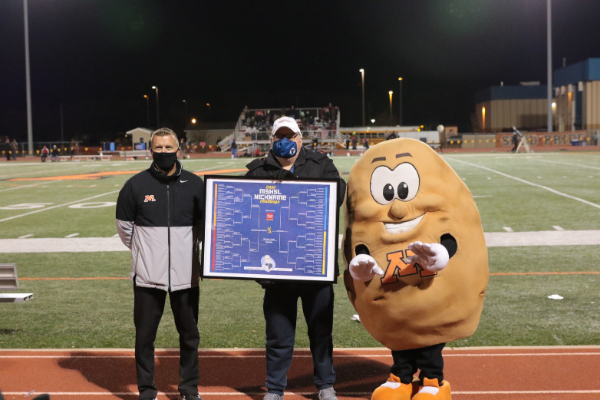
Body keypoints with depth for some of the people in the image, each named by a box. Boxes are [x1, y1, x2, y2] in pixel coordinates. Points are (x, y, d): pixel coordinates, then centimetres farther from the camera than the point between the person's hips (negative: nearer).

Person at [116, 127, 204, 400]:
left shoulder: (195, 184, 2)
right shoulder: (136, 185, -1)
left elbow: (205, 224, 13)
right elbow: (124, 227, 10)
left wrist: (191, 250, 10)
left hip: (185, 273, 1)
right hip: (148, 274, -1)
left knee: (189, 334, 9)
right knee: (145, 334, 5)